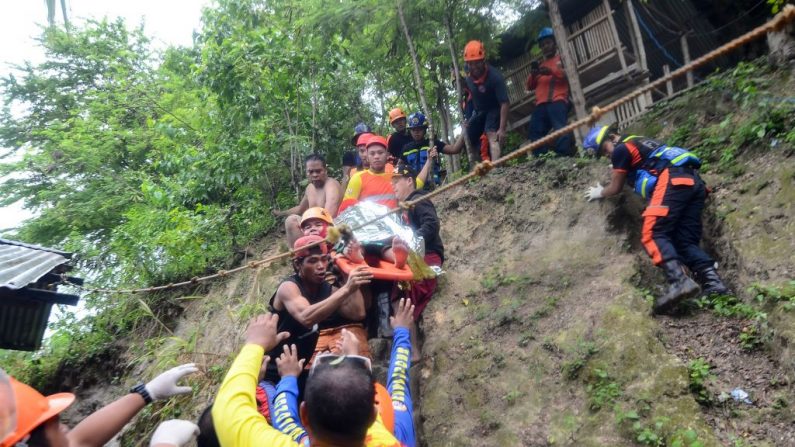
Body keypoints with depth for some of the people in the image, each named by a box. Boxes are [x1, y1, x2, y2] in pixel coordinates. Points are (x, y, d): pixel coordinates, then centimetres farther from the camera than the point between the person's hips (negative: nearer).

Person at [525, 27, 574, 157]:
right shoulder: (541, 65, 33)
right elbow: (529, 86, 25)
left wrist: (552, 71, -15)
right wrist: (533, 75, 3)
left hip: (557, 101, -6)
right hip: (541, 105, 6)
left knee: (560, 129, -23)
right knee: (535, 132, -8)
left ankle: (565, 158, -30)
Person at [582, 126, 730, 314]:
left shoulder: (621, 149, 9)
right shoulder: (640, 142, 35)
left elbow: (615, 188, 17)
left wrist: (599, 193, 36)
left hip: (673, 181, -9)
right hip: (694, 181, 9)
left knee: (653, 234, -19)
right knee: (685, 241, 2)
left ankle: (679, 282, -40)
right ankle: (713, 282, -19)